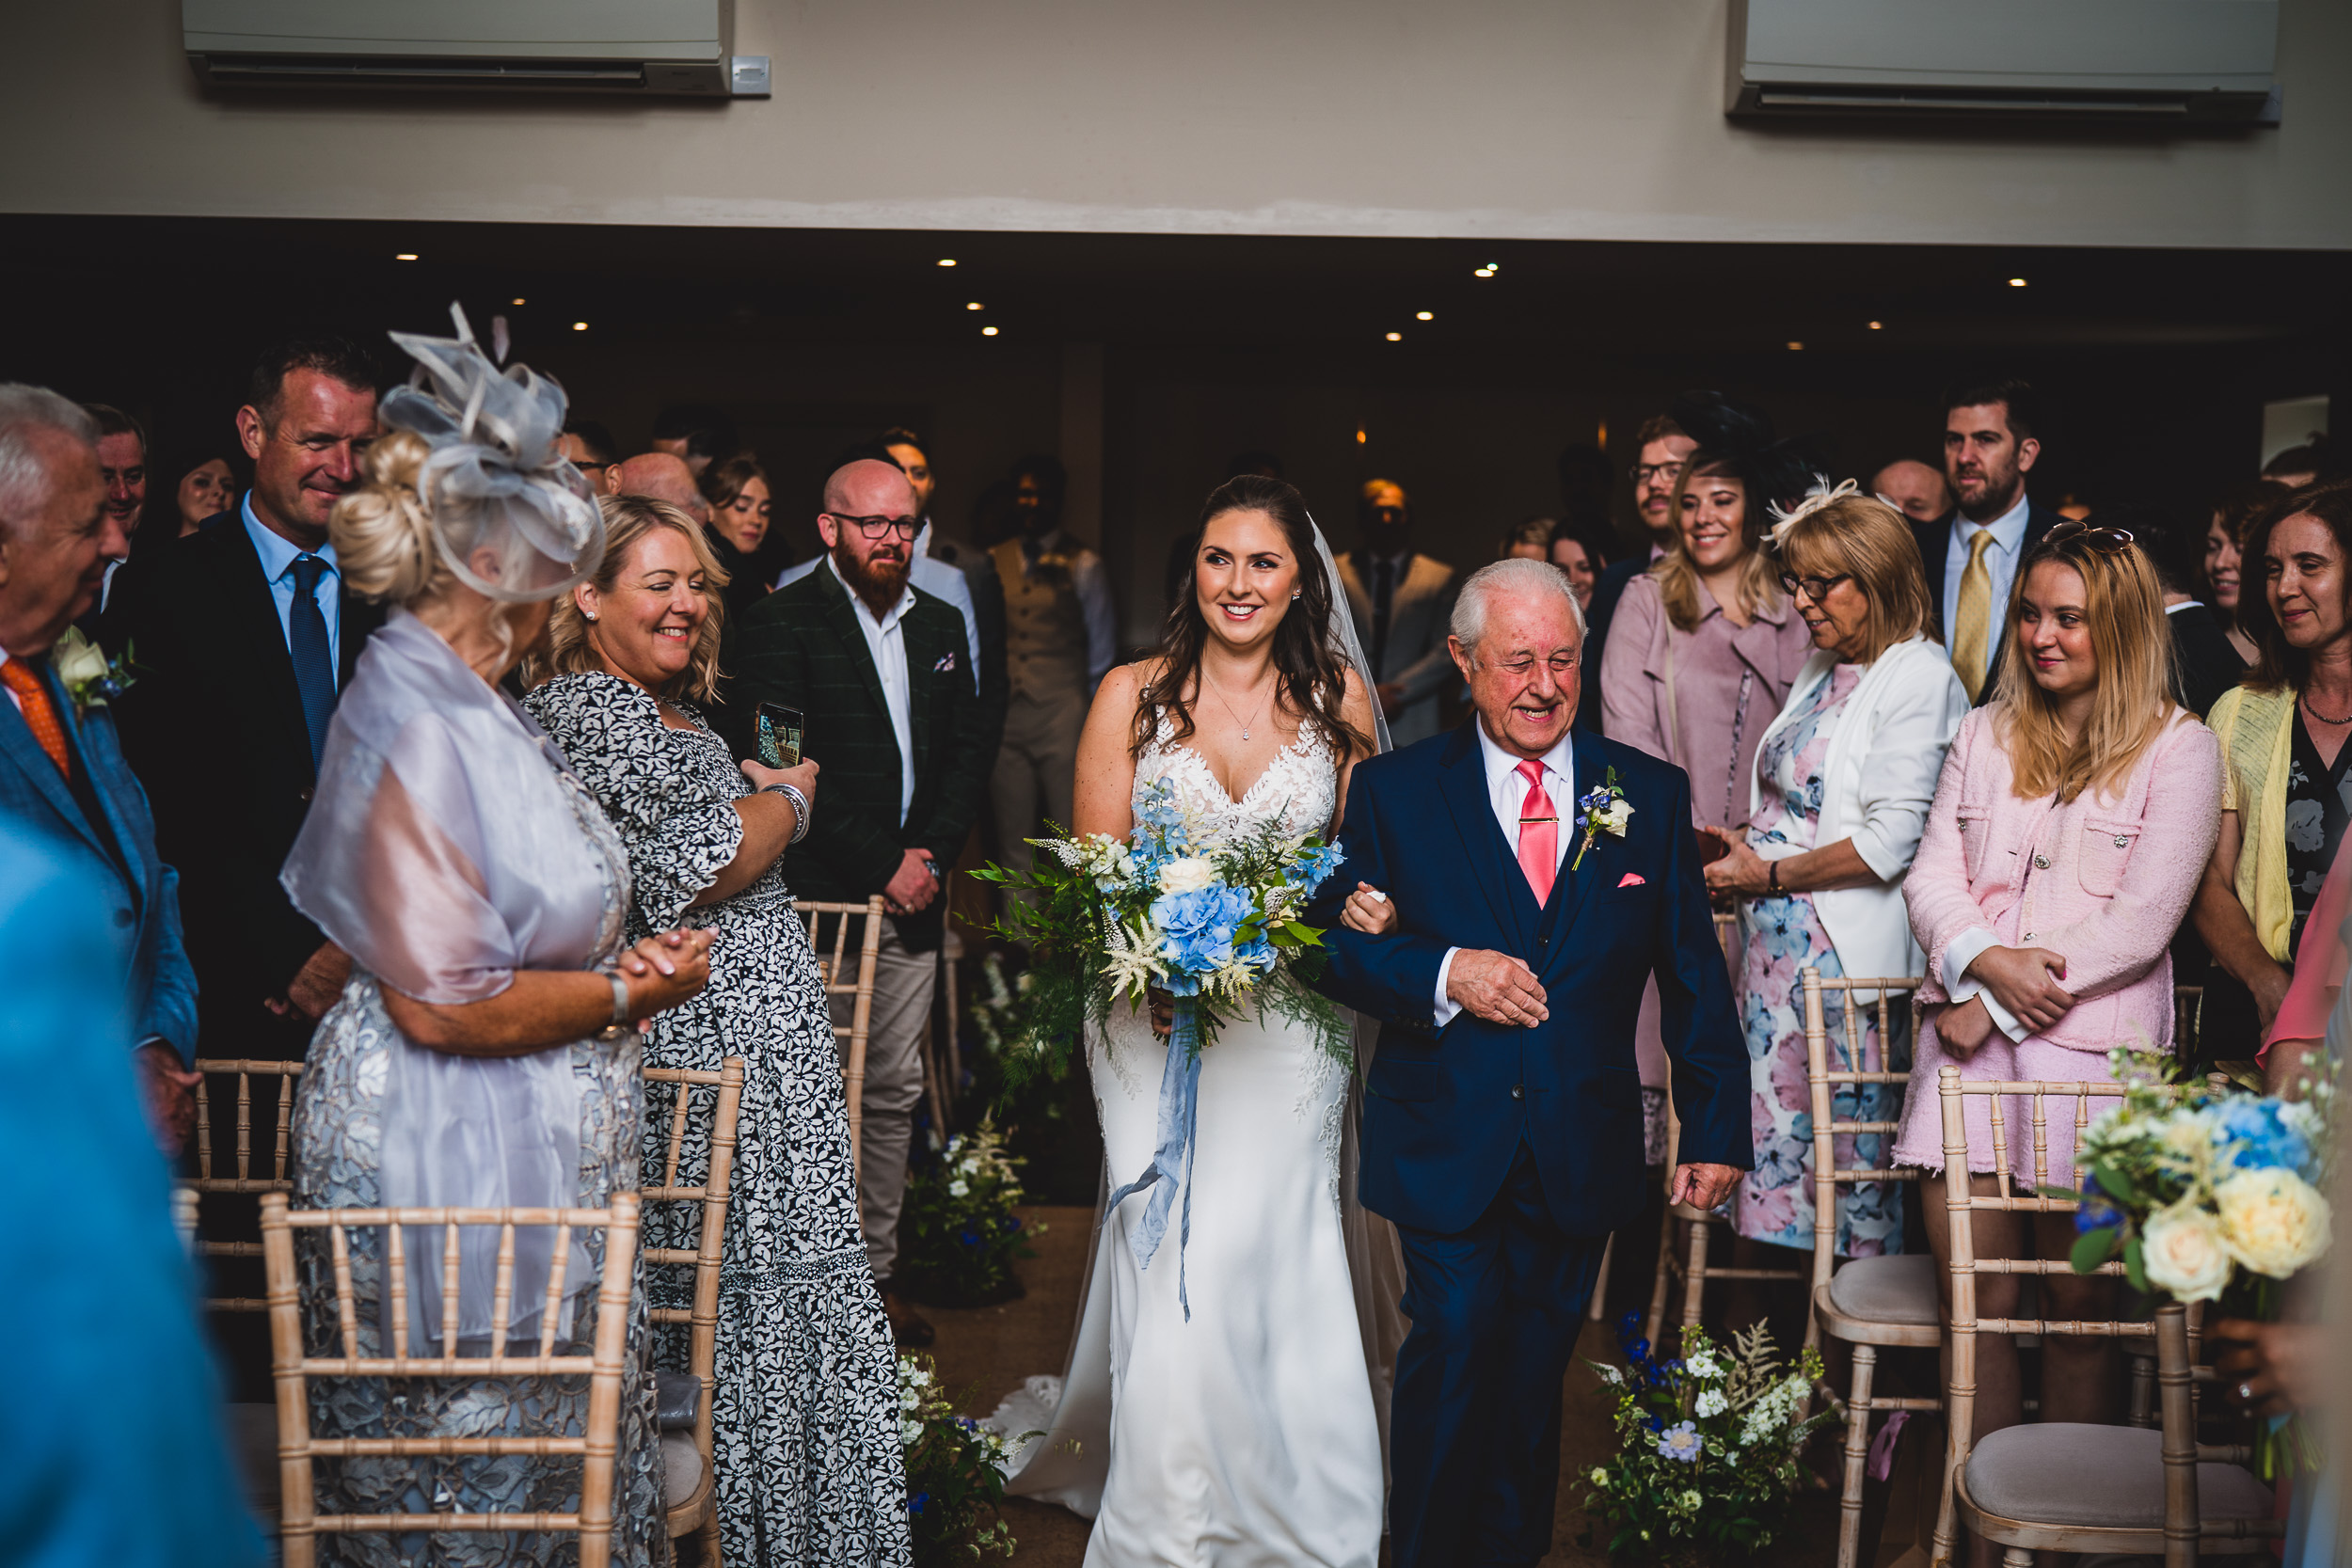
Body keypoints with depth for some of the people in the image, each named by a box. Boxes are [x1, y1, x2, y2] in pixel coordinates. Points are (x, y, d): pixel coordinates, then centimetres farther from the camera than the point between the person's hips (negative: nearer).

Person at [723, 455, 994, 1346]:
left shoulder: (940, 627, 14)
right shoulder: (780, 624, -6)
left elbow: (967, 750, 14)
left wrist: (929, 853, -2)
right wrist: (881, 863, -12)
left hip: (911, 898, 6)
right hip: (814, 901, -6)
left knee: (894, 1093, 11)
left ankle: (873, 1273, 22)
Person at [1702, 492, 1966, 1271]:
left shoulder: (1918, 679, -10)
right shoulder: (1821, 668, 15)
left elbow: (1890, 841, -17)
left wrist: (1771, 874, -12)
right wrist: (1743, 847, 7)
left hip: (1850, 952, -8)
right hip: (1777, 939, 8)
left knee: (1846, 1132, 0)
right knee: (1763, 1116, 9)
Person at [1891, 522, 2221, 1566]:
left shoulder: (2178, 750, 1)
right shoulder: (1984, 734, 15)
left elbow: (2141, 923, -7)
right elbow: (1933, 876, 9)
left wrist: (2001, 1004, -9)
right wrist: (1983, 963, -11)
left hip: (2093, 1040, -3)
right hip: (1970, 1030, 3)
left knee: (2079, 1299, 2)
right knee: (1975, 1293, 1)